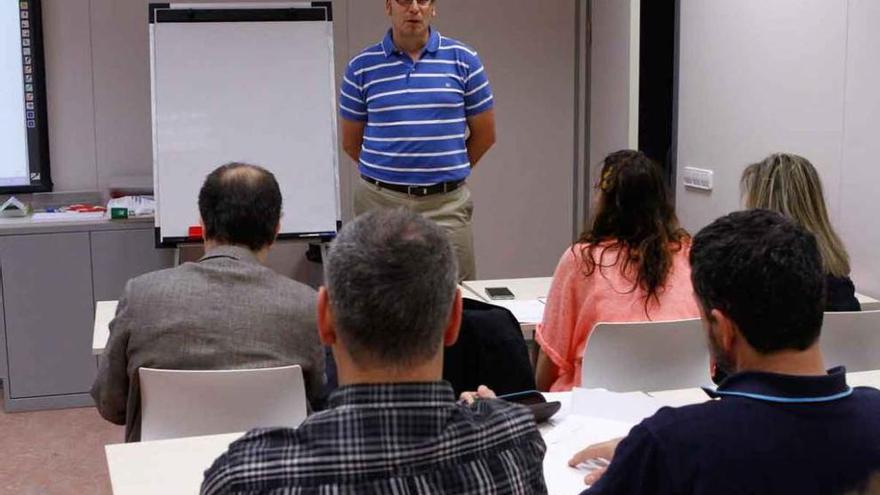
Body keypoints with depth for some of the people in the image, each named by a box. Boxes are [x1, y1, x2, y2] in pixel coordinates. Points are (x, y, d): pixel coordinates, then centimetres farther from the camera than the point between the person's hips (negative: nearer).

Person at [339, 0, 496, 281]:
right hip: (380, 204, 0)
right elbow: (351, 142, 11)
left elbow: (485, 134, 9)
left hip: (447, 204, 0)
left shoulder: (463, 60, 3)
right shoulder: (362, 67, 3)